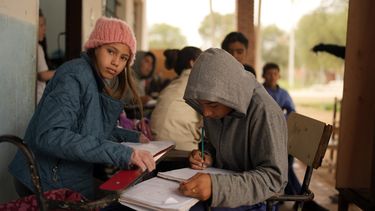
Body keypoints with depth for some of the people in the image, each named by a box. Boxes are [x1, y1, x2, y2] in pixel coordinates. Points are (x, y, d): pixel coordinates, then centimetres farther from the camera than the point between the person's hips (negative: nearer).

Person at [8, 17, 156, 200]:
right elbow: (50, 136, -31)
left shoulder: (102, 83, 8)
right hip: (51, 185, -8)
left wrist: (132, 137, 6)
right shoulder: (74, 75, -19)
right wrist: (121, 153, -36)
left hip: (75, 181, 8)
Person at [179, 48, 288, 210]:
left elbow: (273, 178, -28)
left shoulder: (264, 112, -25)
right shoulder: (216, 105, -3)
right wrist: (206, 156, -8)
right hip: (223, 184, 6)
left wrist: (217, 186, -40)